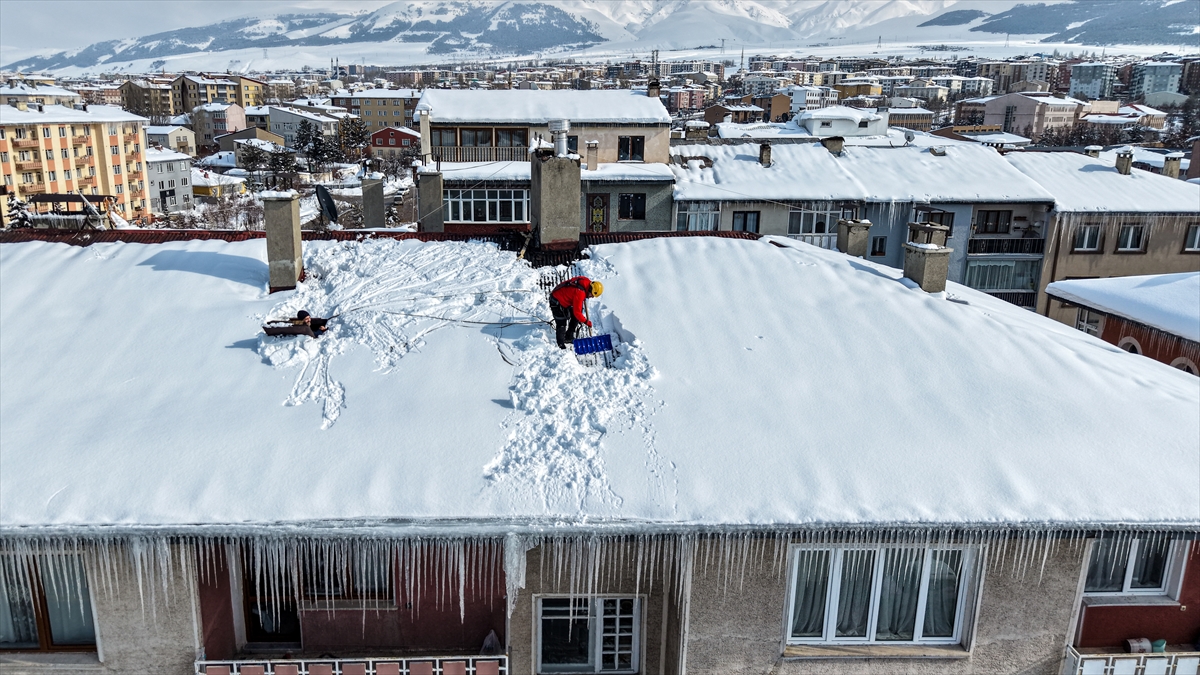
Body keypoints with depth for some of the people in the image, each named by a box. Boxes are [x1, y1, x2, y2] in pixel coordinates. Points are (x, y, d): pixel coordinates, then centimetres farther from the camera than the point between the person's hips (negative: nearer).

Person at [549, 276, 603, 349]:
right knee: (561, 323, -9)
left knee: (575, 318, 13)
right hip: (557, 302, -10)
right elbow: (577, 312, -29)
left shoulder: (586, 281, -11)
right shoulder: (580, 293, -35)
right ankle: (561, 344, 3)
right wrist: (586, 322, -16)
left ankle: (569, 337, 25)